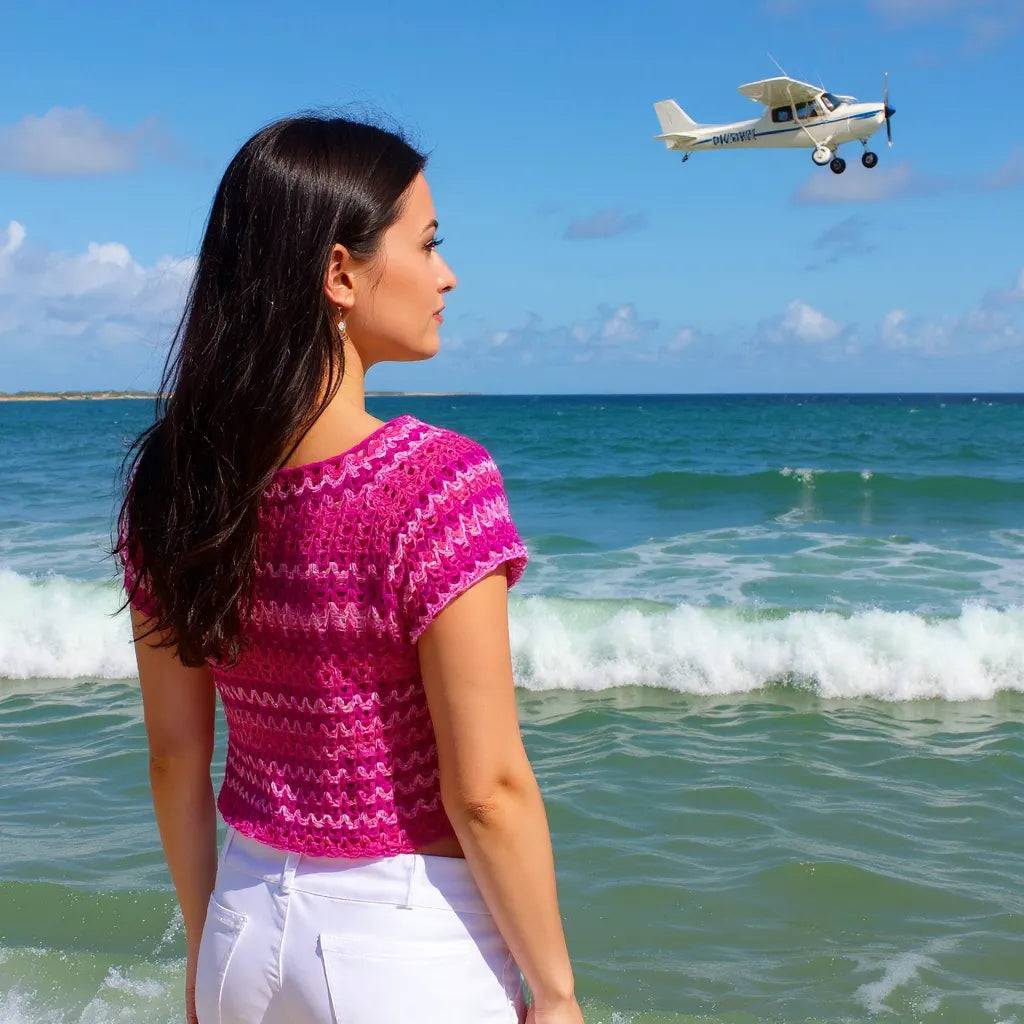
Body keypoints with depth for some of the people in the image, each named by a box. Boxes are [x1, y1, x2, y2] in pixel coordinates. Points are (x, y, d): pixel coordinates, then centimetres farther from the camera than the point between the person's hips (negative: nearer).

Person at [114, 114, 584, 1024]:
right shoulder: (436, 481, -22)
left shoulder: (174, 480, -5)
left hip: (252, 924, 5)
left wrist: (208, 947, 14)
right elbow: (485, 791, -19)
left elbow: (174, 756, 2)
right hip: (413, 946, -5)